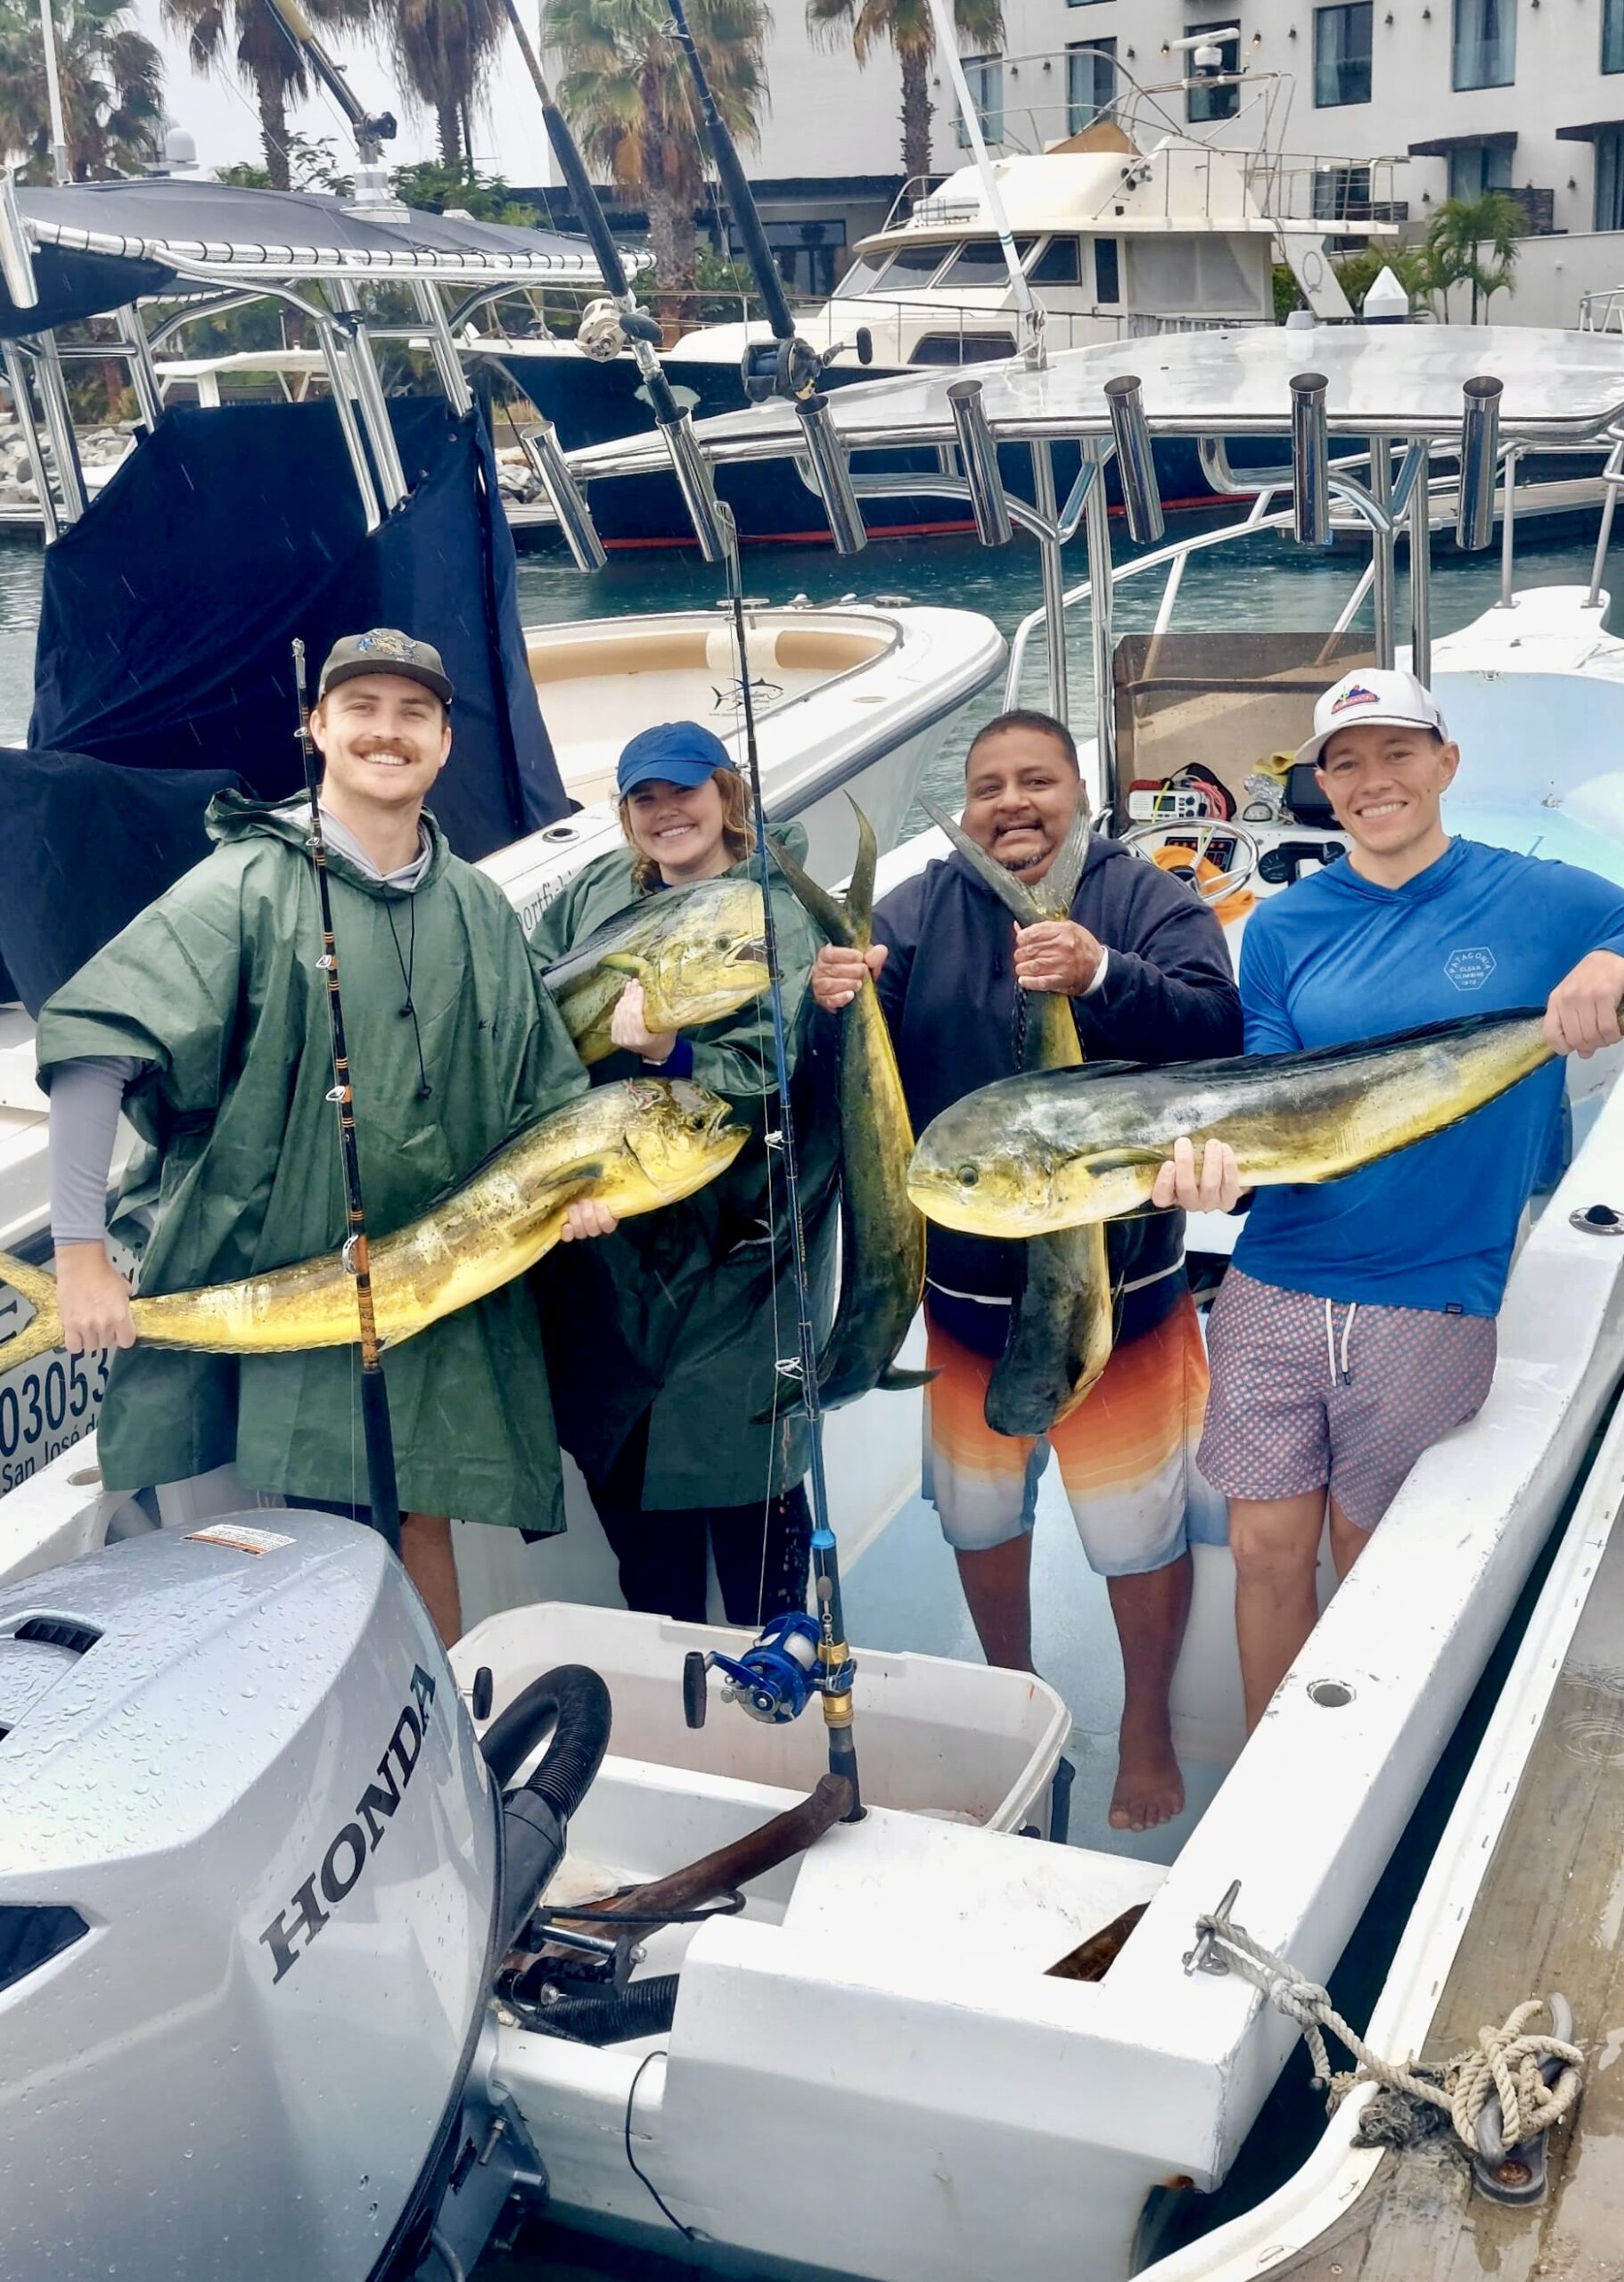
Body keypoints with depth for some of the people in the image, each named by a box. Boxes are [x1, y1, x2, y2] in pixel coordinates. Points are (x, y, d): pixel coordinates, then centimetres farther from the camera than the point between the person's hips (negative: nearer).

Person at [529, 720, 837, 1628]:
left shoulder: (780, 914, -8)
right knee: (626, 1478, 15)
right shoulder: (595, 893, 10)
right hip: (607, 1239, 6)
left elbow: (762, 1076, -18)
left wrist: (665, 1051, -34)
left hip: (730, 1251, -5)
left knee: (749, 1489, 1)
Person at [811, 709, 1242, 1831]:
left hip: (1120, 1293, -3)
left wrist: (1102, 977, -42)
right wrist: (833, 1007, -32)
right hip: (965, 1288, 3)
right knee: (979, 1516, 22)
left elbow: (1216, 1029, -25)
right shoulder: (916, 913, -3)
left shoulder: (1149, 902, -10)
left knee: (1140, 1530, 12)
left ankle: (1148, 1728, 36)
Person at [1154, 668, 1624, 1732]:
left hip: (1432, 1297, -2)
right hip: (1276, 1285, 2)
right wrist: (1222, 1154, -22)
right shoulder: (1283, 927, 5)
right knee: (1268, 1548, 8)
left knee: (1372, 1562, 11)